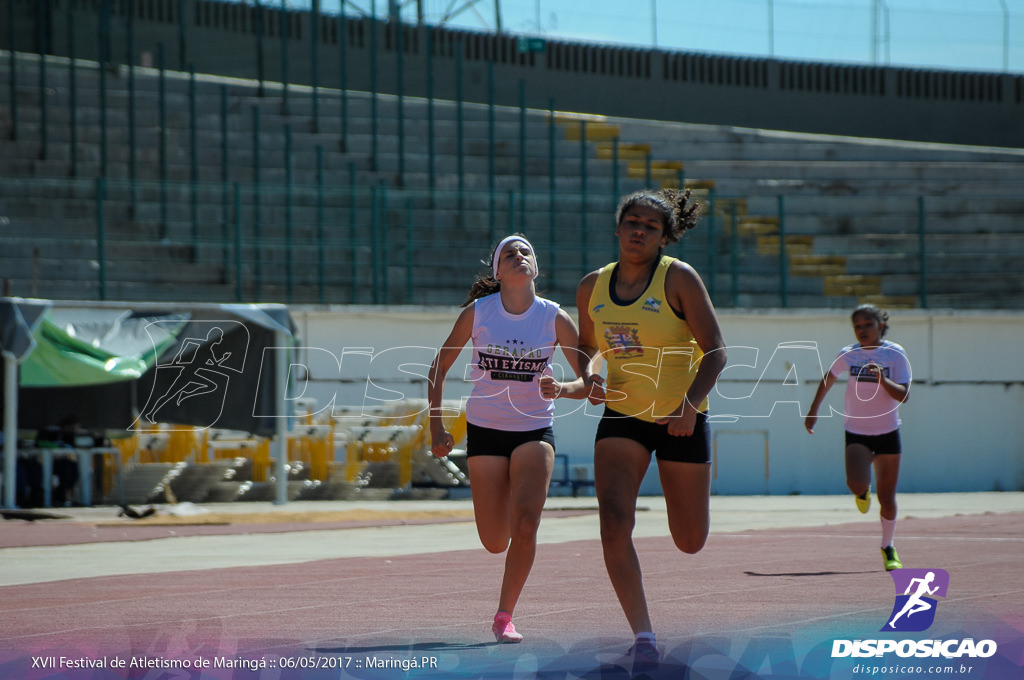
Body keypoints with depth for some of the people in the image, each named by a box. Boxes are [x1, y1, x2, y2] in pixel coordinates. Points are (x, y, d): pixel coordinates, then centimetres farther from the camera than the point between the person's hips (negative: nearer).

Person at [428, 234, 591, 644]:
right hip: (485, 429, 0)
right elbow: (440, 366, 6)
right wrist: (436, 426, 0)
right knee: (495, 543, 0)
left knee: (526, 521, -22)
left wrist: (562, 389, -22)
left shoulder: (555, 318, -5)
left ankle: (505, 616, -7)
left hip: (535, 430, 0)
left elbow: (589, 381, -1)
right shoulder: (477, 312, -5)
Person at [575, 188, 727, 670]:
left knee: (690, 542, 9)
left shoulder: (679, 278, -10)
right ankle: (643, 638, -16)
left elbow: (714, 350, -12)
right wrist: (591, 380, -4)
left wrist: (690, 404, -27)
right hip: (622, 416, 2)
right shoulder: (593, 287, 2)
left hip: (682, 418, -2)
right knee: (614, 521, -21)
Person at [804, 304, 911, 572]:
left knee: (886, 497, 3)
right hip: (856, 433, 0)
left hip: (887, 433, 0)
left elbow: (903, 396, -14)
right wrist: (813, 410, 23)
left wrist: (882, 379, -31)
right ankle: (863, 493, 15)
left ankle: (888, 548, 26)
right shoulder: (848, 354, -2)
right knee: (856, 483, -25)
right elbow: (828, 379, 18)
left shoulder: (895, 354, -7)